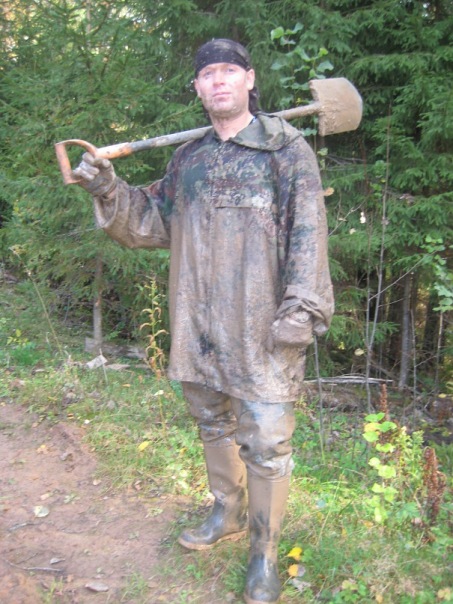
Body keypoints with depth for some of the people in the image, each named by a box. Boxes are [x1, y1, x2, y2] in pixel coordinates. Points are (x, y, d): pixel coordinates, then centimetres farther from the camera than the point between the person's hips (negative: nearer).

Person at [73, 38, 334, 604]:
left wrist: (301, 310, -17)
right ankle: (227, 514, 43)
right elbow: (152, 221, 14)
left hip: (262, 332, -5)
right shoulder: (187, 158, 12)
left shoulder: (287, 149, -4)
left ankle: (264, 551, 22)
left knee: (265, 444, 2)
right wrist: (109, 190, -2)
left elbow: (308, 235, -10)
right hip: (199, 325, 6)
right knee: (213, 424, 21)